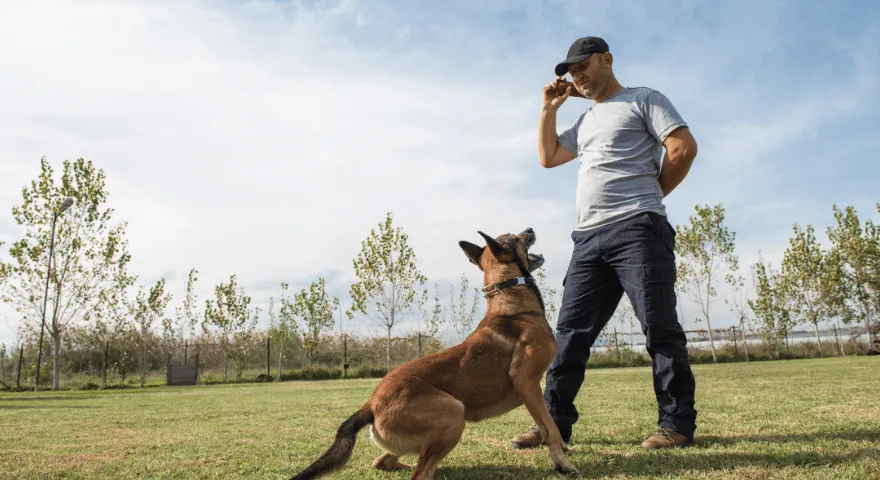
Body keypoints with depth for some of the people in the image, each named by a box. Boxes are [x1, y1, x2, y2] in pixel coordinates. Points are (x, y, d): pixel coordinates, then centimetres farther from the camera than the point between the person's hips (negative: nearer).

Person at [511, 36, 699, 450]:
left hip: (636, 229, -7)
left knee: (659, 327, -6)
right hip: (588, 237, 7)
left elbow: (684, 147, -3)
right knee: (570, 331, 2)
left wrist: (649, 195, 3)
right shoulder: (585, 121, 29)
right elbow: (548, 157, 29)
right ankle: (555, 423, 5)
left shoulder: (644, 100, 8)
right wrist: (549, 109, 24)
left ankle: (677, 423, 4)